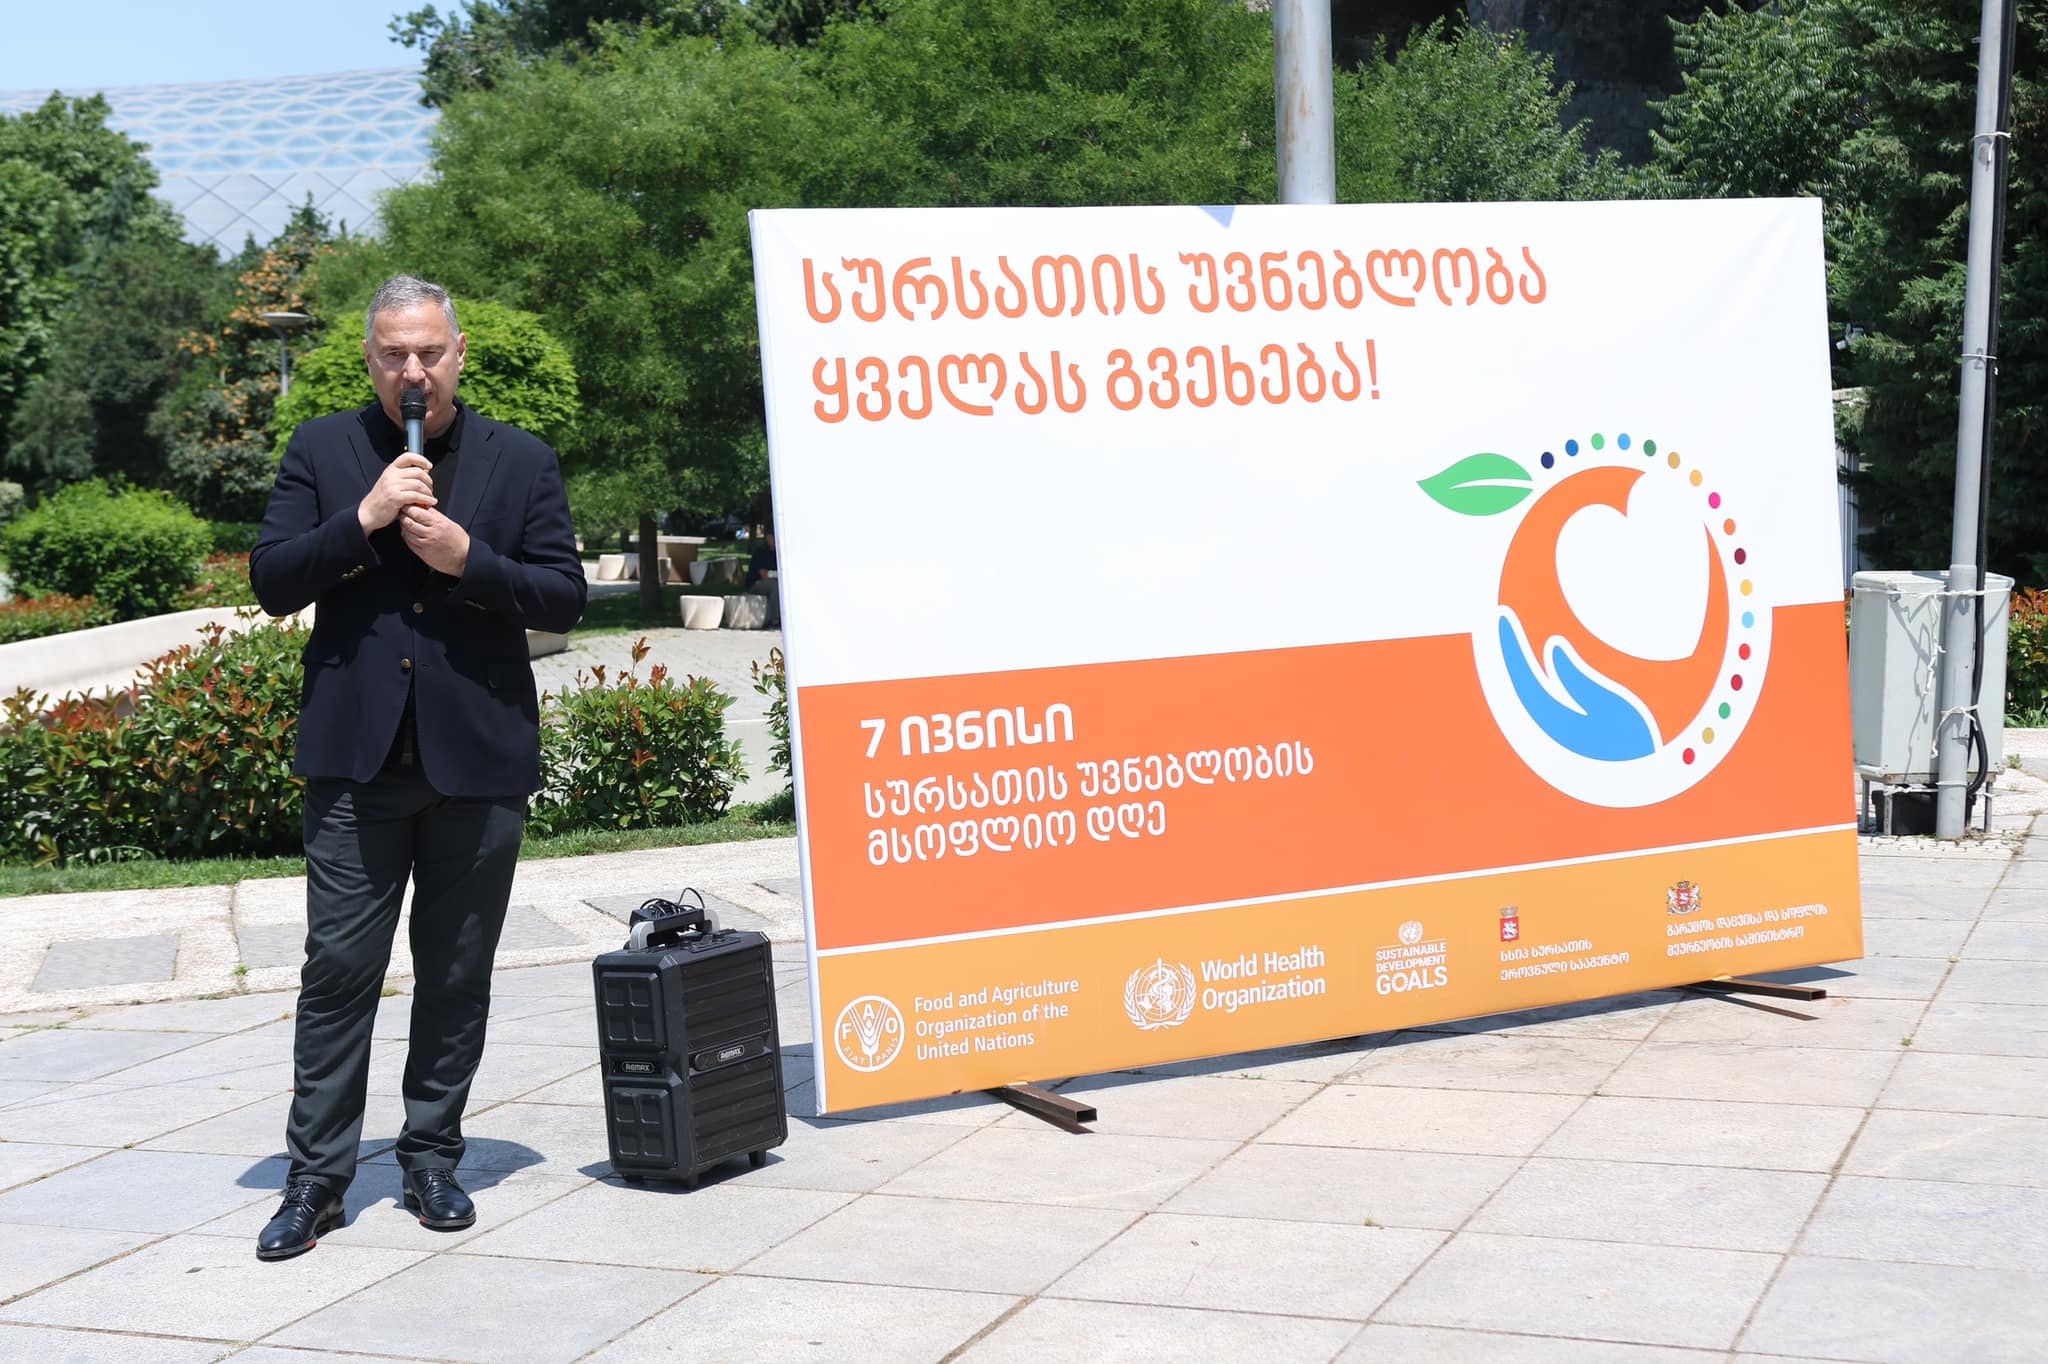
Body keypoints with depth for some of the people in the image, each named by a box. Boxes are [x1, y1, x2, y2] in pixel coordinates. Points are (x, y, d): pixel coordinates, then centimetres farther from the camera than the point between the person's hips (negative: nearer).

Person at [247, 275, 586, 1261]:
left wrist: (466, 558, -13)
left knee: (456, 977, 8)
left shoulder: (521, 461, 6)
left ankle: (432, 1161, 21)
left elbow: (564, 597, 2)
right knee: (338, 969, 0)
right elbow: (272, 582, -1)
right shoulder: (321, 451, 7)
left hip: (478, 756, 1)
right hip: (356, 753, 0)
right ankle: (317, 1177, 8)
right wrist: (364, 519, -13)